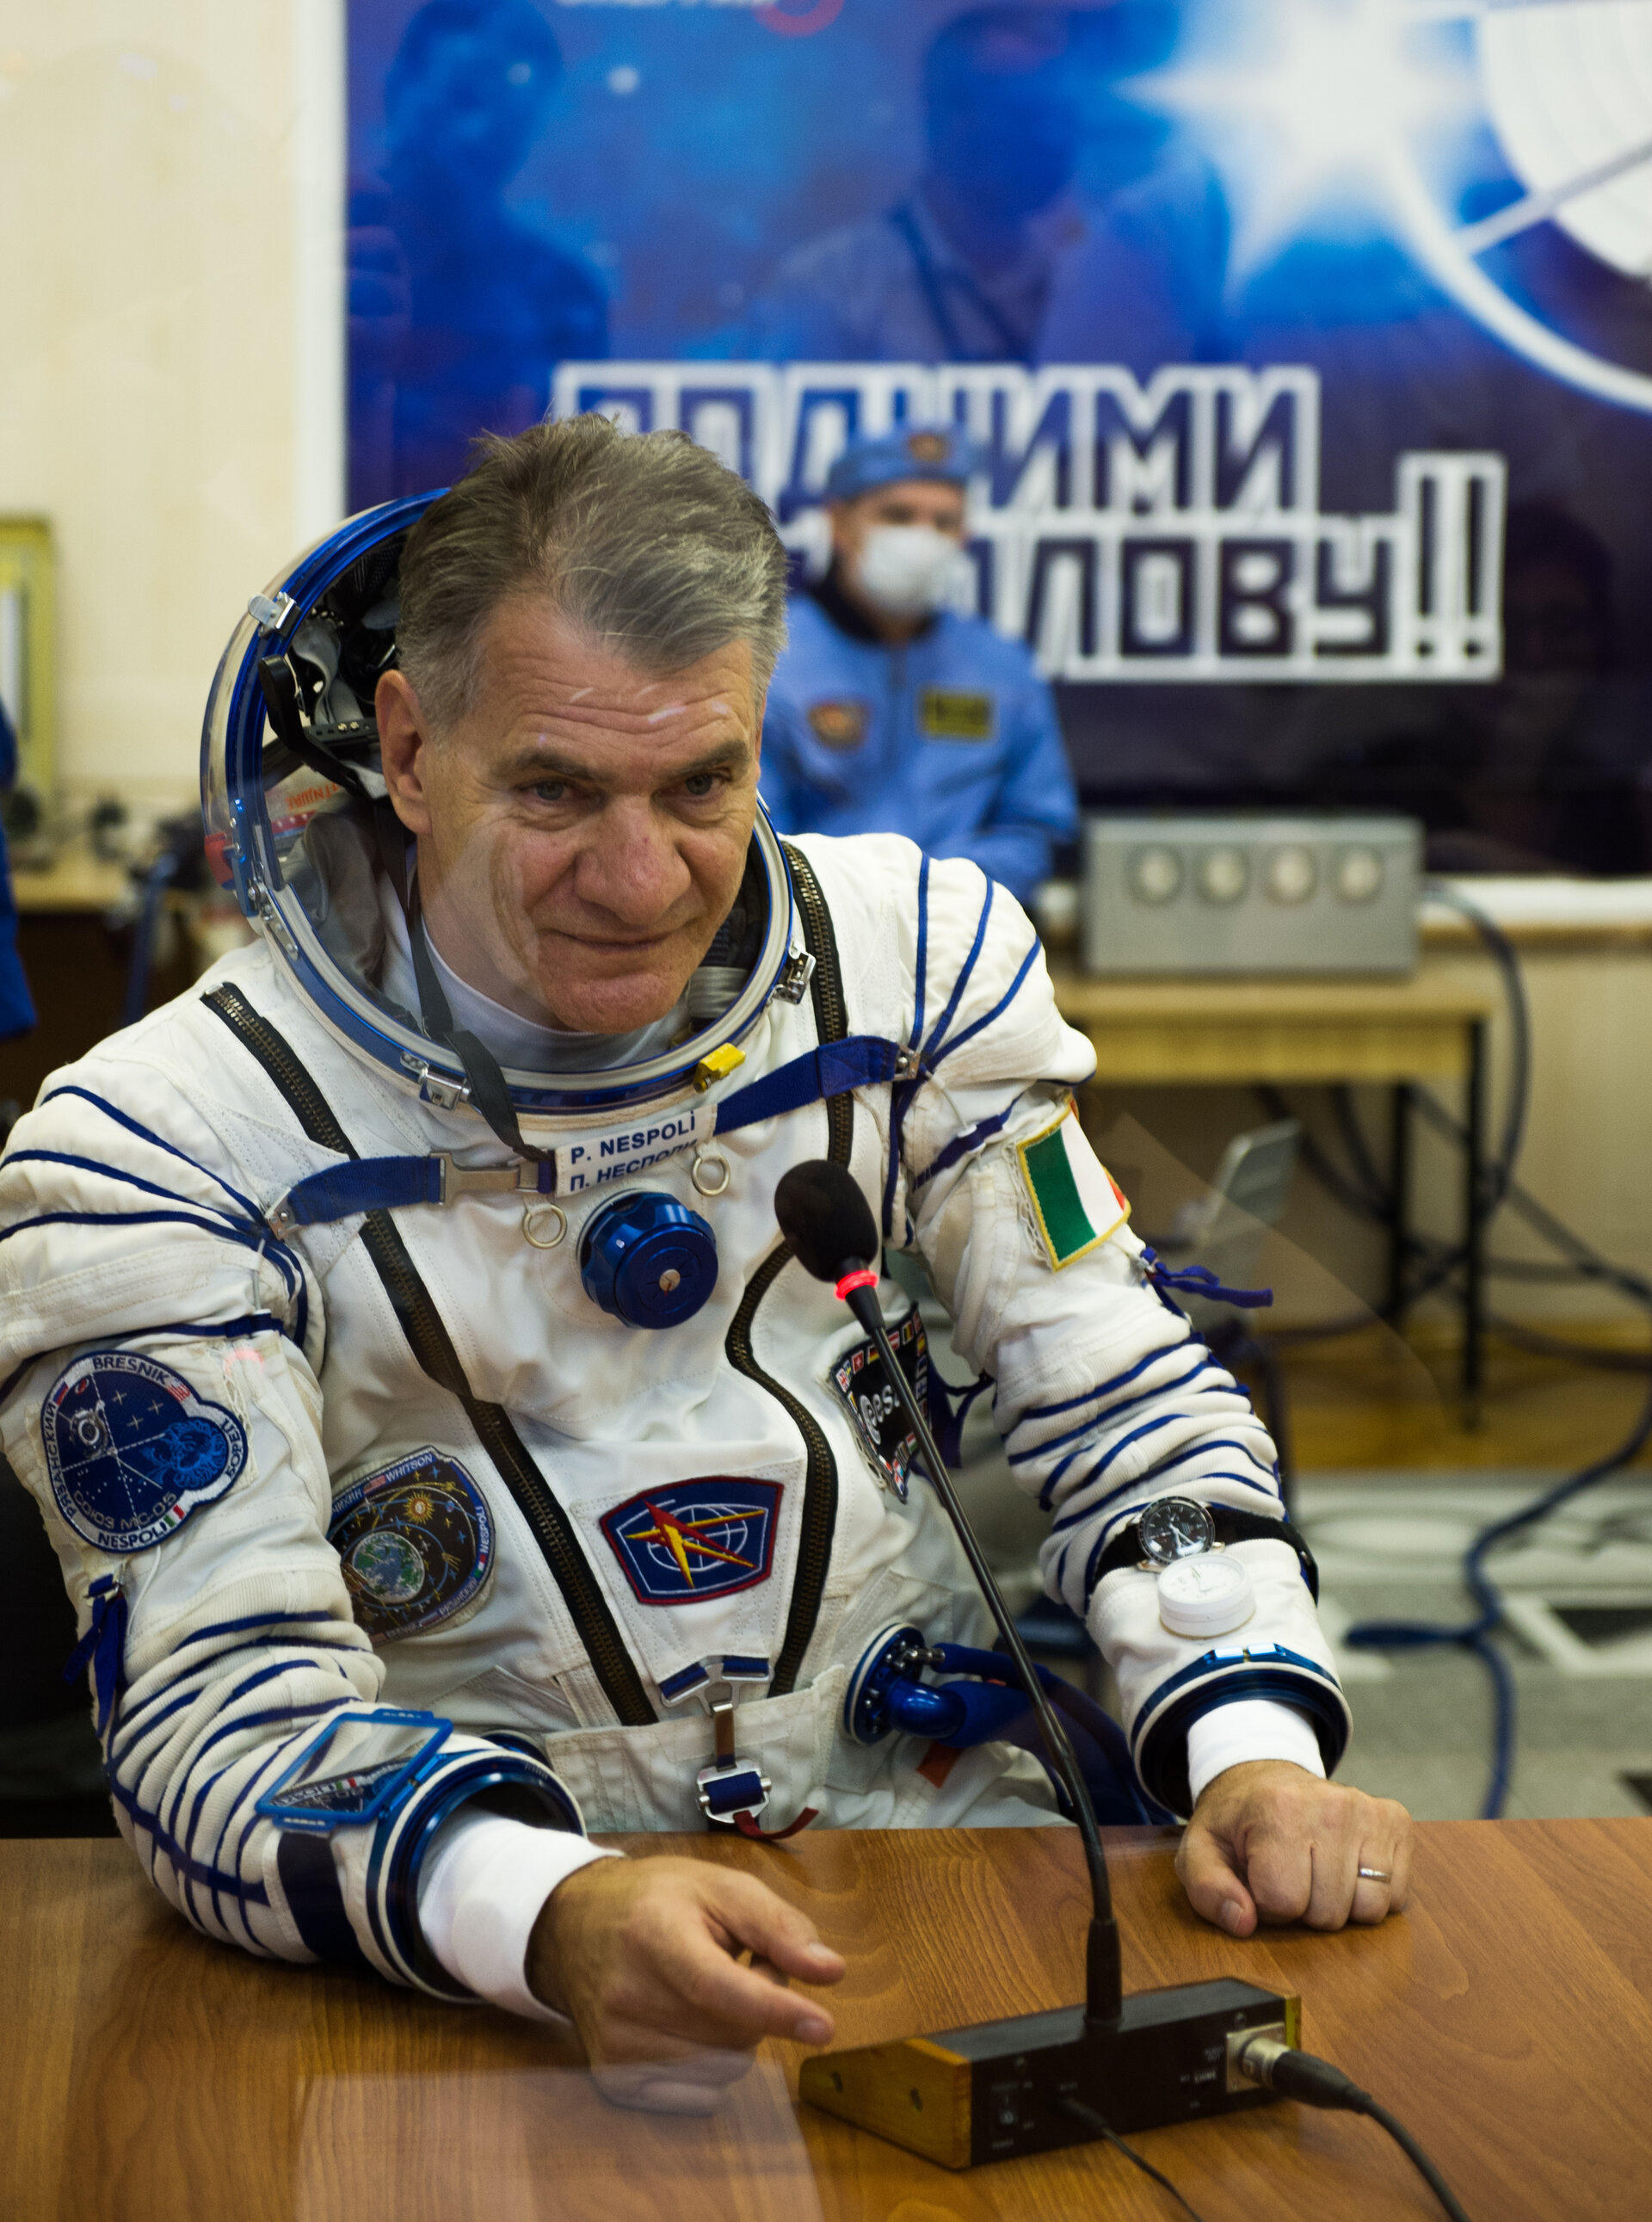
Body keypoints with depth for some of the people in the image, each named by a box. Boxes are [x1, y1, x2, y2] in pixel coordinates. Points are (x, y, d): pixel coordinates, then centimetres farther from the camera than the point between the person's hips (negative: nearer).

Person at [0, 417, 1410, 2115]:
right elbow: (220, 1720, -15)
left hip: (942, 1841, 3)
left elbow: (1120, 1399, 8)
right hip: (467, 1975, -3)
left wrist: (1255, 1749, -10)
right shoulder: (157, 1146, -9)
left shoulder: (910, 956, 4)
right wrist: (557, 1919, -35)